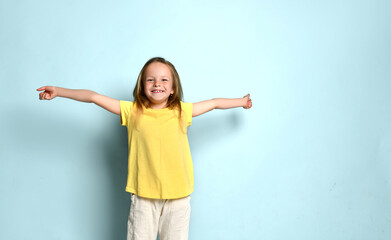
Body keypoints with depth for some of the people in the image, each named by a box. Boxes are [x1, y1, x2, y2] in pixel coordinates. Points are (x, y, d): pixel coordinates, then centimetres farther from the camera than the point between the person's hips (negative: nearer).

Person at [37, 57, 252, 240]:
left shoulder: (182, 111, 3)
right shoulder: (132, 111, -1)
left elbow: (214, 103, 15)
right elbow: (94, 97, -1)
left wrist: (241, 101, 25)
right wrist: (58, 91, -2)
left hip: (177, 195, 1)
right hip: (144, 193, -1)